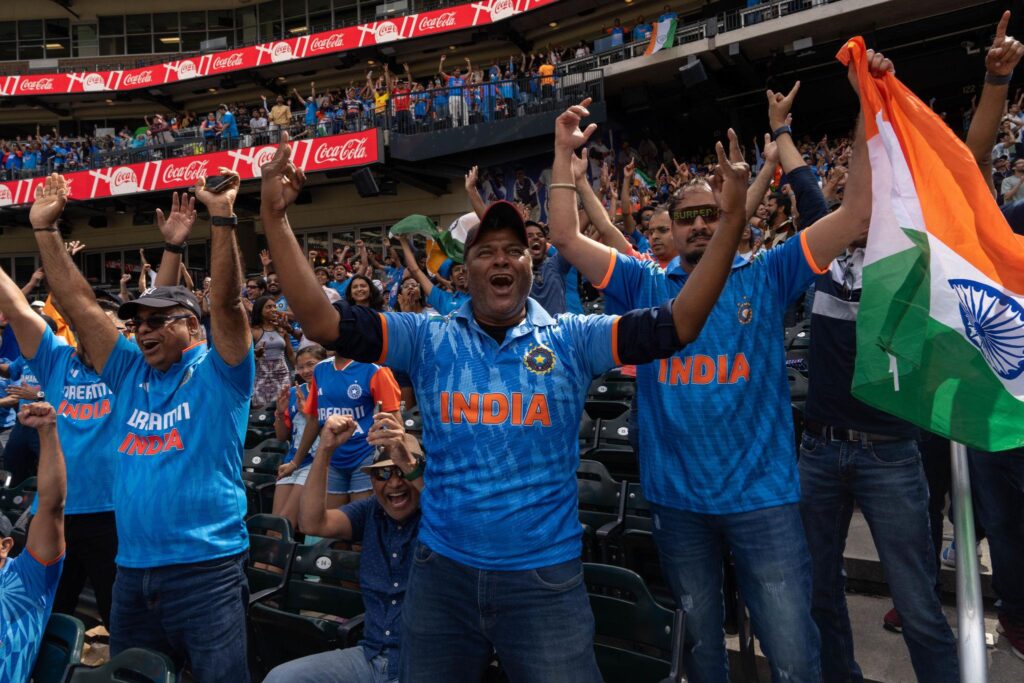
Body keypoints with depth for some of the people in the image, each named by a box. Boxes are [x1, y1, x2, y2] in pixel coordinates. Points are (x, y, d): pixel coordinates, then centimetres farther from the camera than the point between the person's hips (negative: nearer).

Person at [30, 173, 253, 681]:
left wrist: (222, 219, -25)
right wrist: (44, 228, 10)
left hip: (206, 568, -6)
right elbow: (78, 302, 11)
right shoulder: (130, 374, 10)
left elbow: (226, 302, -19)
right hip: (132, 571, 6)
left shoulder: (217, 373, -4)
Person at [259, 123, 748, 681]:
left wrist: (729, 225, -22)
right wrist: (275, 219, -20)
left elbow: (677, 325, -13)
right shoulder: (429, 340, -3)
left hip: (545, 577, -1)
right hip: (442, 572, 2)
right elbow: (322, 321, -11)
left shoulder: (571, 340, -4)